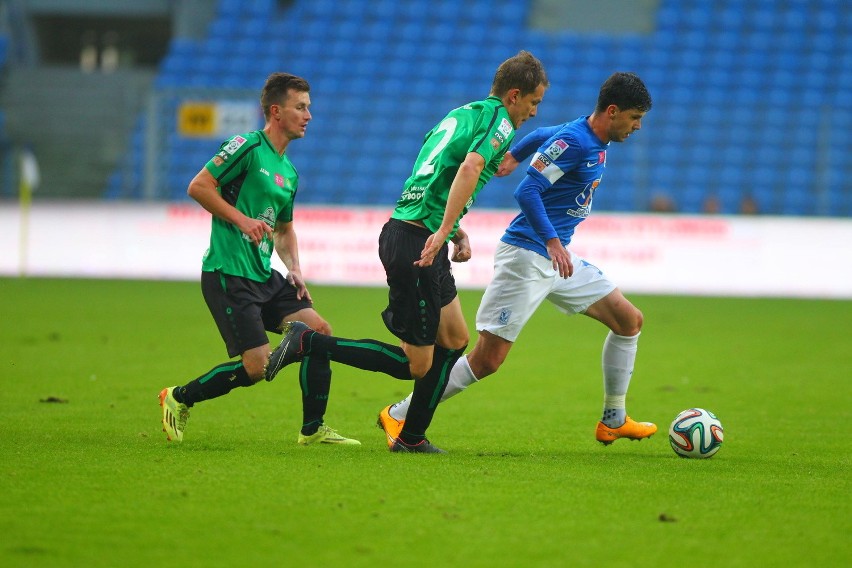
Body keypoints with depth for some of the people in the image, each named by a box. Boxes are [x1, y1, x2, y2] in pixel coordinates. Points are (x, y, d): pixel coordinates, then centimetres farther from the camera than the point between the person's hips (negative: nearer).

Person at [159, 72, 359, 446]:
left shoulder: (289, 173, 17)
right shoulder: (248, 147, -9)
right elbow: (198, 186, -14)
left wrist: (294, 269, 12)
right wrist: (242, 219, -19)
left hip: (263, 276, 9)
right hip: (228, 274, -9)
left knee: (320, 332, -1)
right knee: (256, 367, -13)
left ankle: (313, 429, 8)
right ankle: (178, 399, 8)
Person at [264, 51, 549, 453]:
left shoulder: (461, 114, 20)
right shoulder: (499, 122, -8)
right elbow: (469, 167, -28)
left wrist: (457, 232, 22)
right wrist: (443, 232, -32)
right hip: (415, 242, -10)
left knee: (455, 339, 17)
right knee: (415, 365, -4)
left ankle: (411, 437, 22)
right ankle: (307, 344, -5)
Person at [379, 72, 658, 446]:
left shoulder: (597, 141, 9)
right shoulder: (573, 141, -20)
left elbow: (541, 135, 25)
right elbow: (526, 192, -26)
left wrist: (513, 156, 33)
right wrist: (552, 243, -32)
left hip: (558, 258, 10)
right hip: (526, 257, -10)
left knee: (629, 320, 7)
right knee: (487, 361, -9)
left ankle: (614, 420, 18)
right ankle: (398, 416, 2)